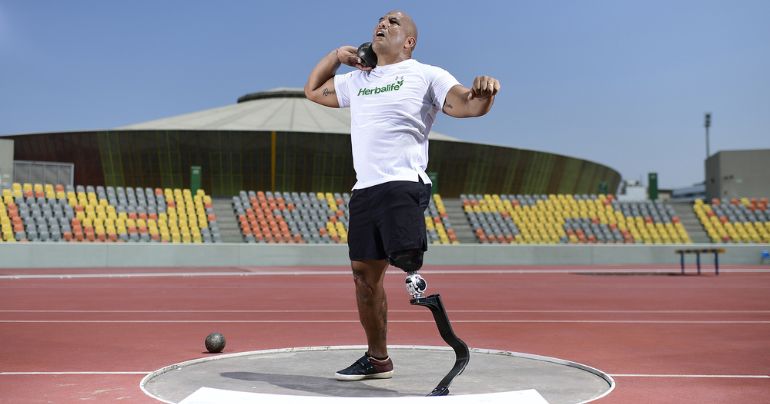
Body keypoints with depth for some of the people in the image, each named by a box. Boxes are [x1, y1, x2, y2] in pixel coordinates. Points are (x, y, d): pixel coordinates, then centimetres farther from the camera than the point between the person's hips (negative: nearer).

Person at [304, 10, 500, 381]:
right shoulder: (357, 80, 23)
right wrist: (337, 54, 23)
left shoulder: (426, 75, 4)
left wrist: (483, 93, -30)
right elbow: (313, 90, 36)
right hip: (364, 190, 7)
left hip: (403, 185, -7)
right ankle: (377, 359, 23)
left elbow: (469, 105, -7)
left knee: (408, 264, -22)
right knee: (364, 273, 9)